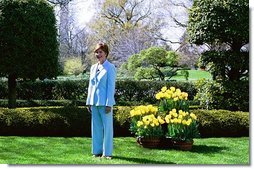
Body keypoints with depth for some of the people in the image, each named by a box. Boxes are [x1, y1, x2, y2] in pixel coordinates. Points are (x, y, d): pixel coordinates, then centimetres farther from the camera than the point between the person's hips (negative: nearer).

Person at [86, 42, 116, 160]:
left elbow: (111, 87, -10)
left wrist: (109, 104, -14)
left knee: (107, 127, 0)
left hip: (105, 102, -6)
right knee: (96, 127, 9)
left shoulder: (110, 68, -6)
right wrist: (89, 102, 12)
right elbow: (91, 85, 16)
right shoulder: (93, 68, 13)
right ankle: (97, 151, 17)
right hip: (94, 102, 6)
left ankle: (107, 152, 5)